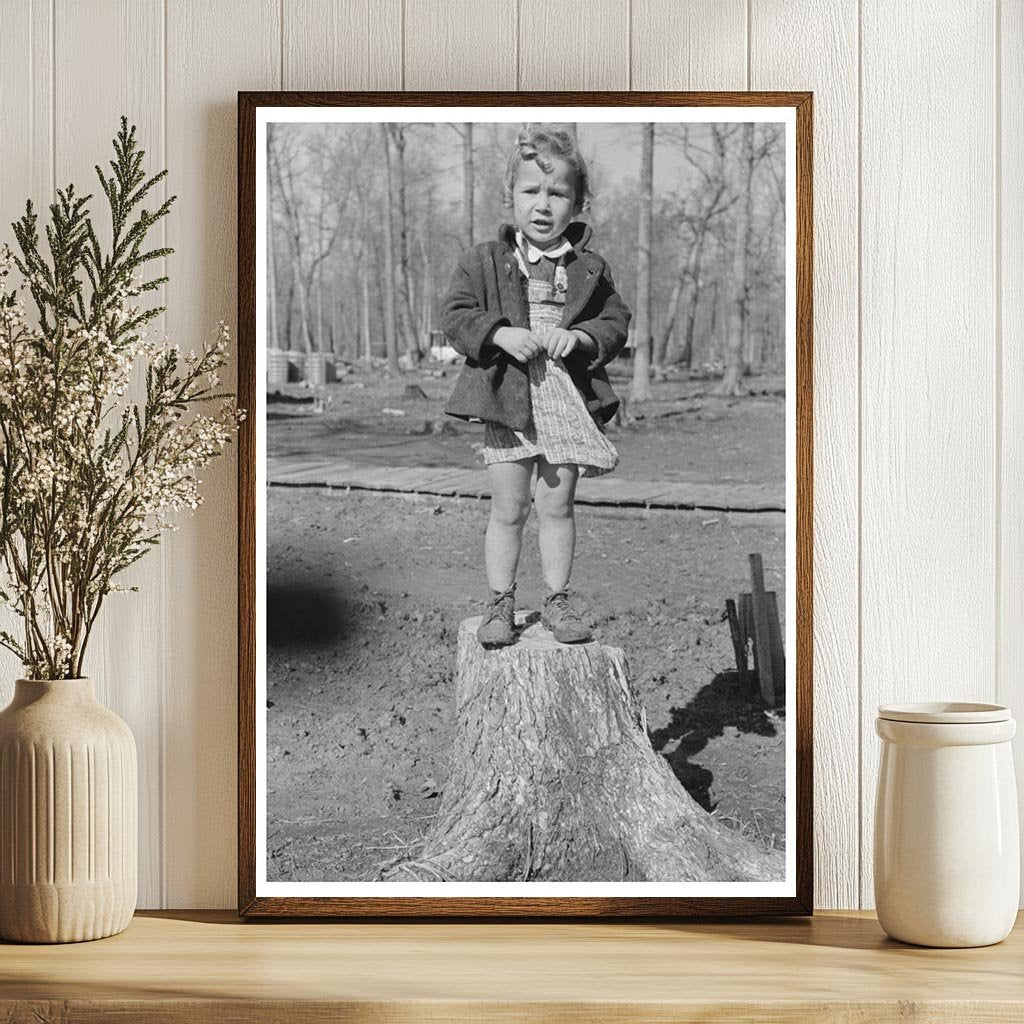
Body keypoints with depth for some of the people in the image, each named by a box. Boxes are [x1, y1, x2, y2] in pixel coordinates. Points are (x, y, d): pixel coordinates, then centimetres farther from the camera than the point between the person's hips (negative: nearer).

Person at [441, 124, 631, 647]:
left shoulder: (591, 269, 5)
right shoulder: (484, 261, 1)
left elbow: (616, 323, 6)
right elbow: (455, 315, -3)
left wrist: (579, 337, -13)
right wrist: (500, 333, -19)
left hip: (567, 402, 1)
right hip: (508, 400, -1)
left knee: (557, 506, 8)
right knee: (508, 509, 6)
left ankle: (557, 600, 19)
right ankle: (500, 603, 16)